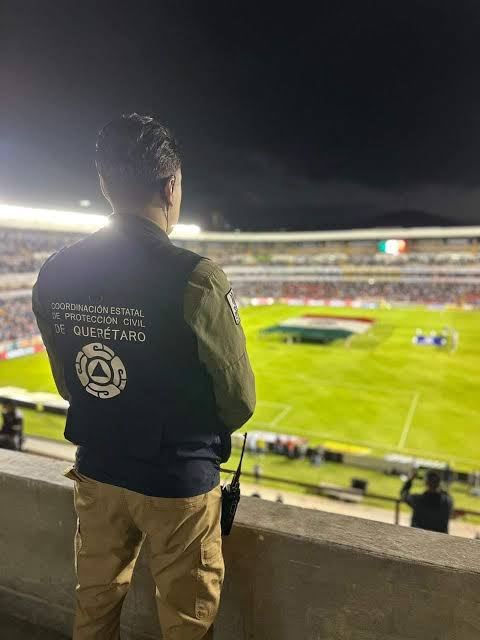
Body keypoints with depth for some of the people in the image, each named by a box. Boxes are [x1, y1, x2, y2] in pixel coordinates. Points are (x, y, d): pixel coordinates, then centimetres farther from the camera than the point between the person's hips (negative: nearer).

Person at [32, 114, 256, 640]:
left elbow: (69, 383, 3)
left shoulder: (54, 275, -8)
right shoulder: (196, 280, -25)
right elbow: (239, 400, -15)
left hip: (95, 473, 5)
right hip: (178, 483, -5)